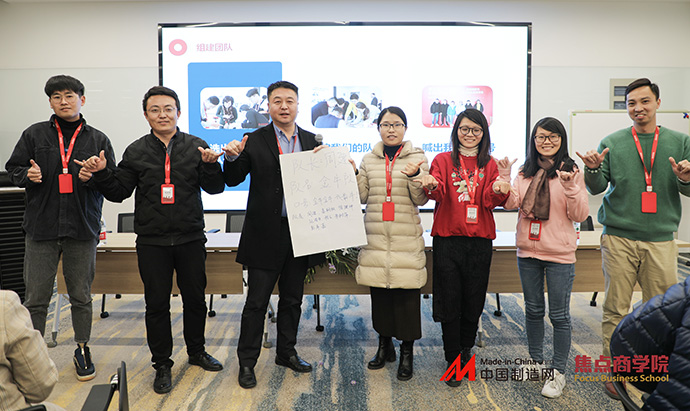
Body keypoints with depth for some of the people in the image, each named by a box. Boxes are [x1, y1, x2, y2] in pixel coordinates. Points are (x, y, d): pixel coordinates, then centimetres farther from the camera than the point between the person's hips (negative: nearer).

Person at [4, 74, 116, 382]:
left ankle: (82, 349, 26)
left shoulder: (97, 139, 7)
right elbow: (13, 169, 12)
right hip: (41, 228, 0)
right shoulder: (34, 134, 8)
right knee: (36, 297, 5)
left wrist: (94, 177, -15)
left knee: (81, 295, 10)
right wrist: (28, 175, -10)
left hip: (82, 229, 0)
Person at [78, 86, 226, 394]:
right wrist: (101, 173, -13)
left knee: (195, 298, 13)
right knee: (157, 303, 7)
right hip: (152, 242, 0)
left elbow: (215, 188, -3)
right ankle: (162, 364, 23)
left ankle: (196, 351, 35)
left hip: (190, 239, 1)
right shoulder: (136, 152, 3)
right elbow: (119, 192, 4)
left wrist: (211, 165, -22)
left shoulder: (196, 147, 1)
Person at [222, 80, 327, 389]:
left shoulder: (311, 141, 8)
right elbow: (233, 180, -2)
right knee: (257, 301, 4)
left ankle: (286, 352, 34)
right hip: (266, 233, -4)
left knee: (292, 298, 16)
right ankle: (247, 362, 19)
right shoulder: (255, 141, -3)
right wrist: (232, 158, -21)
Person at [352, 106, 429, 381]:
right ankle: (385, 346, 29)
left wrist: (415, 175, -21)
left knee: (406, 293, -2)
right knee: (379, 293, 11)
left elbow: (421, 199, -4)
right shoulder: (369, 160, 11)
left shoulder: (417, 157, 3)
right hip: (375, 237, 3)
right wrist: (352, 174, -4)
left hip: (406, 240, -3)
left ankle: (407, 353, 15)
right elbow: (362, 197, 9)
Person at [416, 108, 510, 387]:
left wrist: (500, 191, -23)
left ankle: (466, 351, 33)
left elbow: (491, 201, -1)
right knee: (449, 301, 2)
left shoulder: (489, 165, 10)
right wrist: (432, 187, -32)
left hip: (479, 241, 2)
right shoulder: (442, 160, 6)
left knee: (474, 301, 10)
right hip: (447, 239, -2)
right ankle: (453, 361, 17)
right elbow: (438, 193, -10)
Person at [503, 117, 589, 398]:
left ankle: (558, 372, 20)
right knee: (533, 310, 17)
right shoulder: (525, 172, 7)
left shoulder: (571, 172, -5)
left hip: (560, 255, -4)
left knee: (559, 315, 5)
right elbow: (511, 204, -2)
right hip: (528, 252, 4)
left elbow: (580, 216, -11)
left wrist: (570, 187, -25)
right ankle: (535, 361, 34)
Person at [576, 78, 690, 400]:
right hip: (619, 239, -1)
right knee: (615, 310, 3)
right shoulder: (612, 143, 6)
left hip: (661, 240, 1)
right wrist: (593, 170, -18)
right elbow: (597, 188, 3)